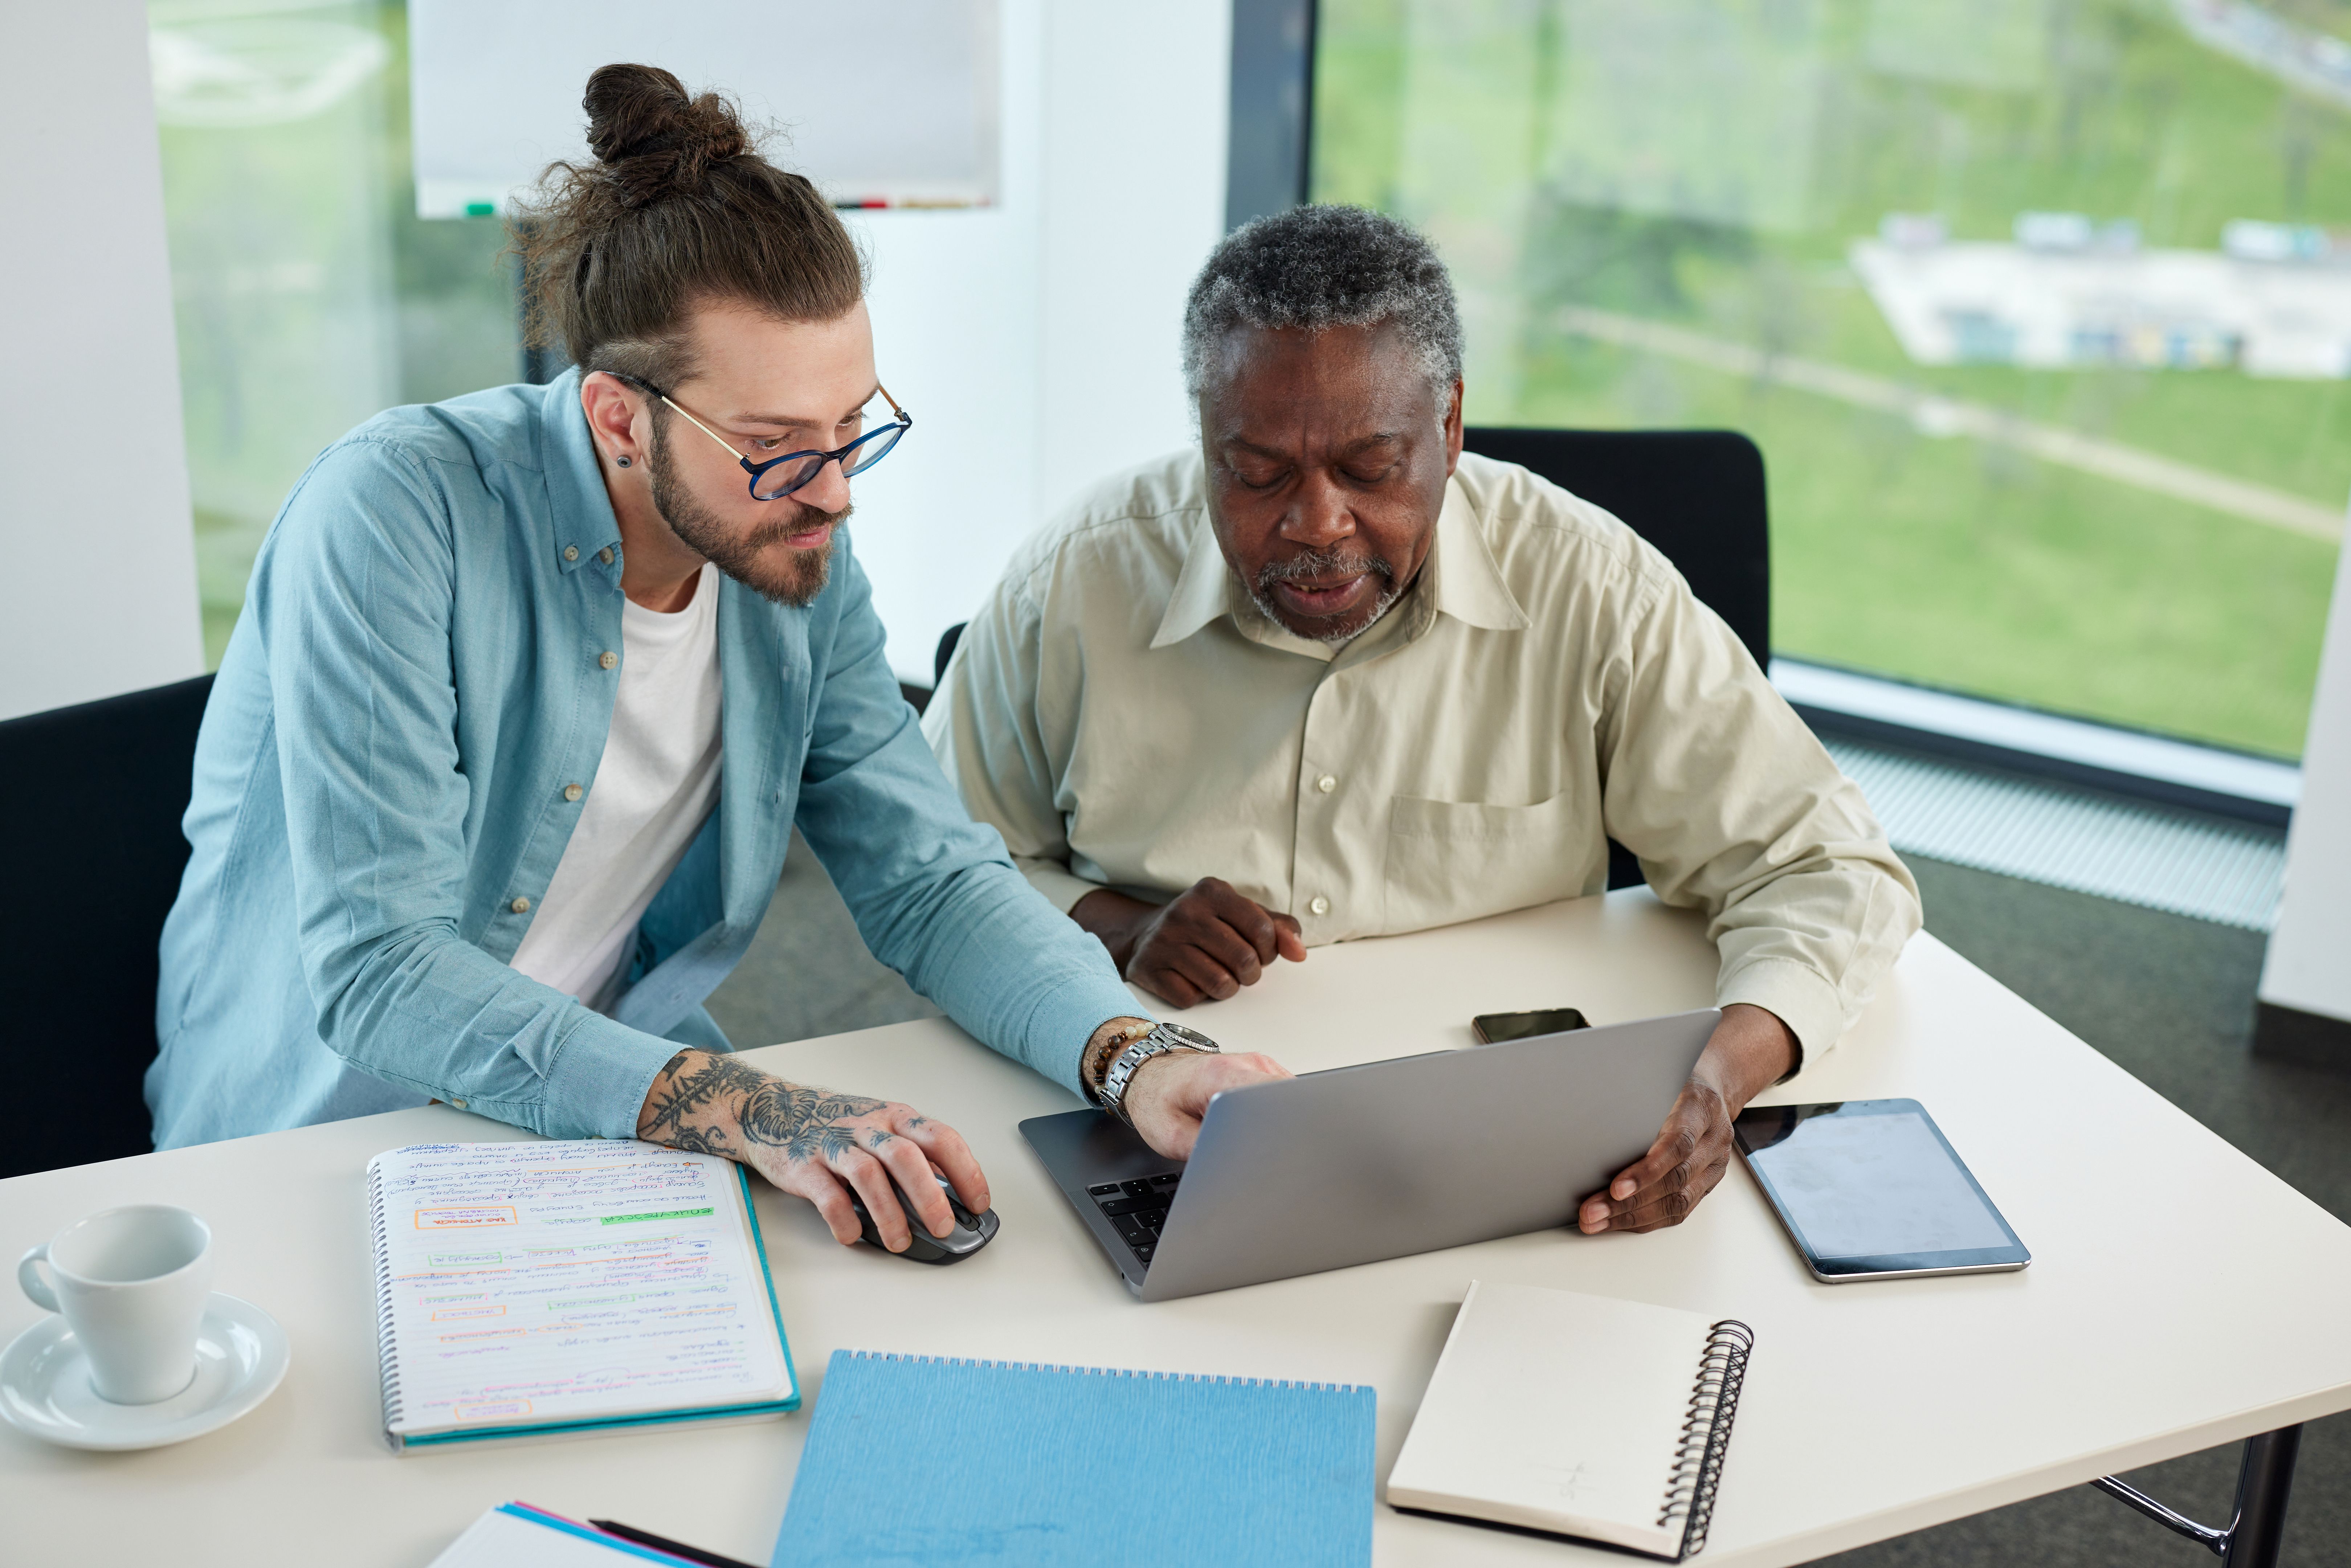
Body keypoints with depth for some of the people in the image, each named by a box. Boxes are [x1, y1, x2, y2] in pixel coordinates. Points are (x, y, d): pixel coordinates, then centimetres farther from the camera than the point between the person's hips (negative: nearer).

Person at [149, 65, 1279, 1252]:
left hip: (612, 1106, 4)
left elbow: (926, 877, -2)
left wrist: (1137, 1051, -21)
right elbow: (376, 969, -28)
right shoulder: (395, 512, -23)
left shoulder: (795, 554, -4)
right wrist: (740, 1109, -39)